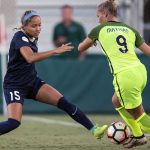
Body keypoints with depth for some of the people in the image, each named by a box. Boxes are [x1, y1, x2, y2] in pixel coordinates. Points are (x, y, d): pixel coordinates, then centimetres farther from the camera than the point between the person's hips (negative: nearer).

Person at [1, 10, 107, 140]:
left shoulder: (32, 38, 6)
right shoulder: (20, 37, -18)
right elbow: (30, 58, -37)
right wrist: (55, 51, -40)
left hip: (33, 82, 7)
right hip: (15, 85, -7)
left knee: (64, 103, -9)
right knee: (14, 122, -23)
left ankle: (93, 129, -8)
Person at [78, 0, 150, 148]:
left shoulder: (99, 30, 6)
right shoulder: (130, 30, 15)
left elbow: (80, 48, 20)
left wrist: (91, 41, 41)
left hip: (124, 77, -6)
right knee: (117, 101, 31)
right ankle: (138, 136, 35)